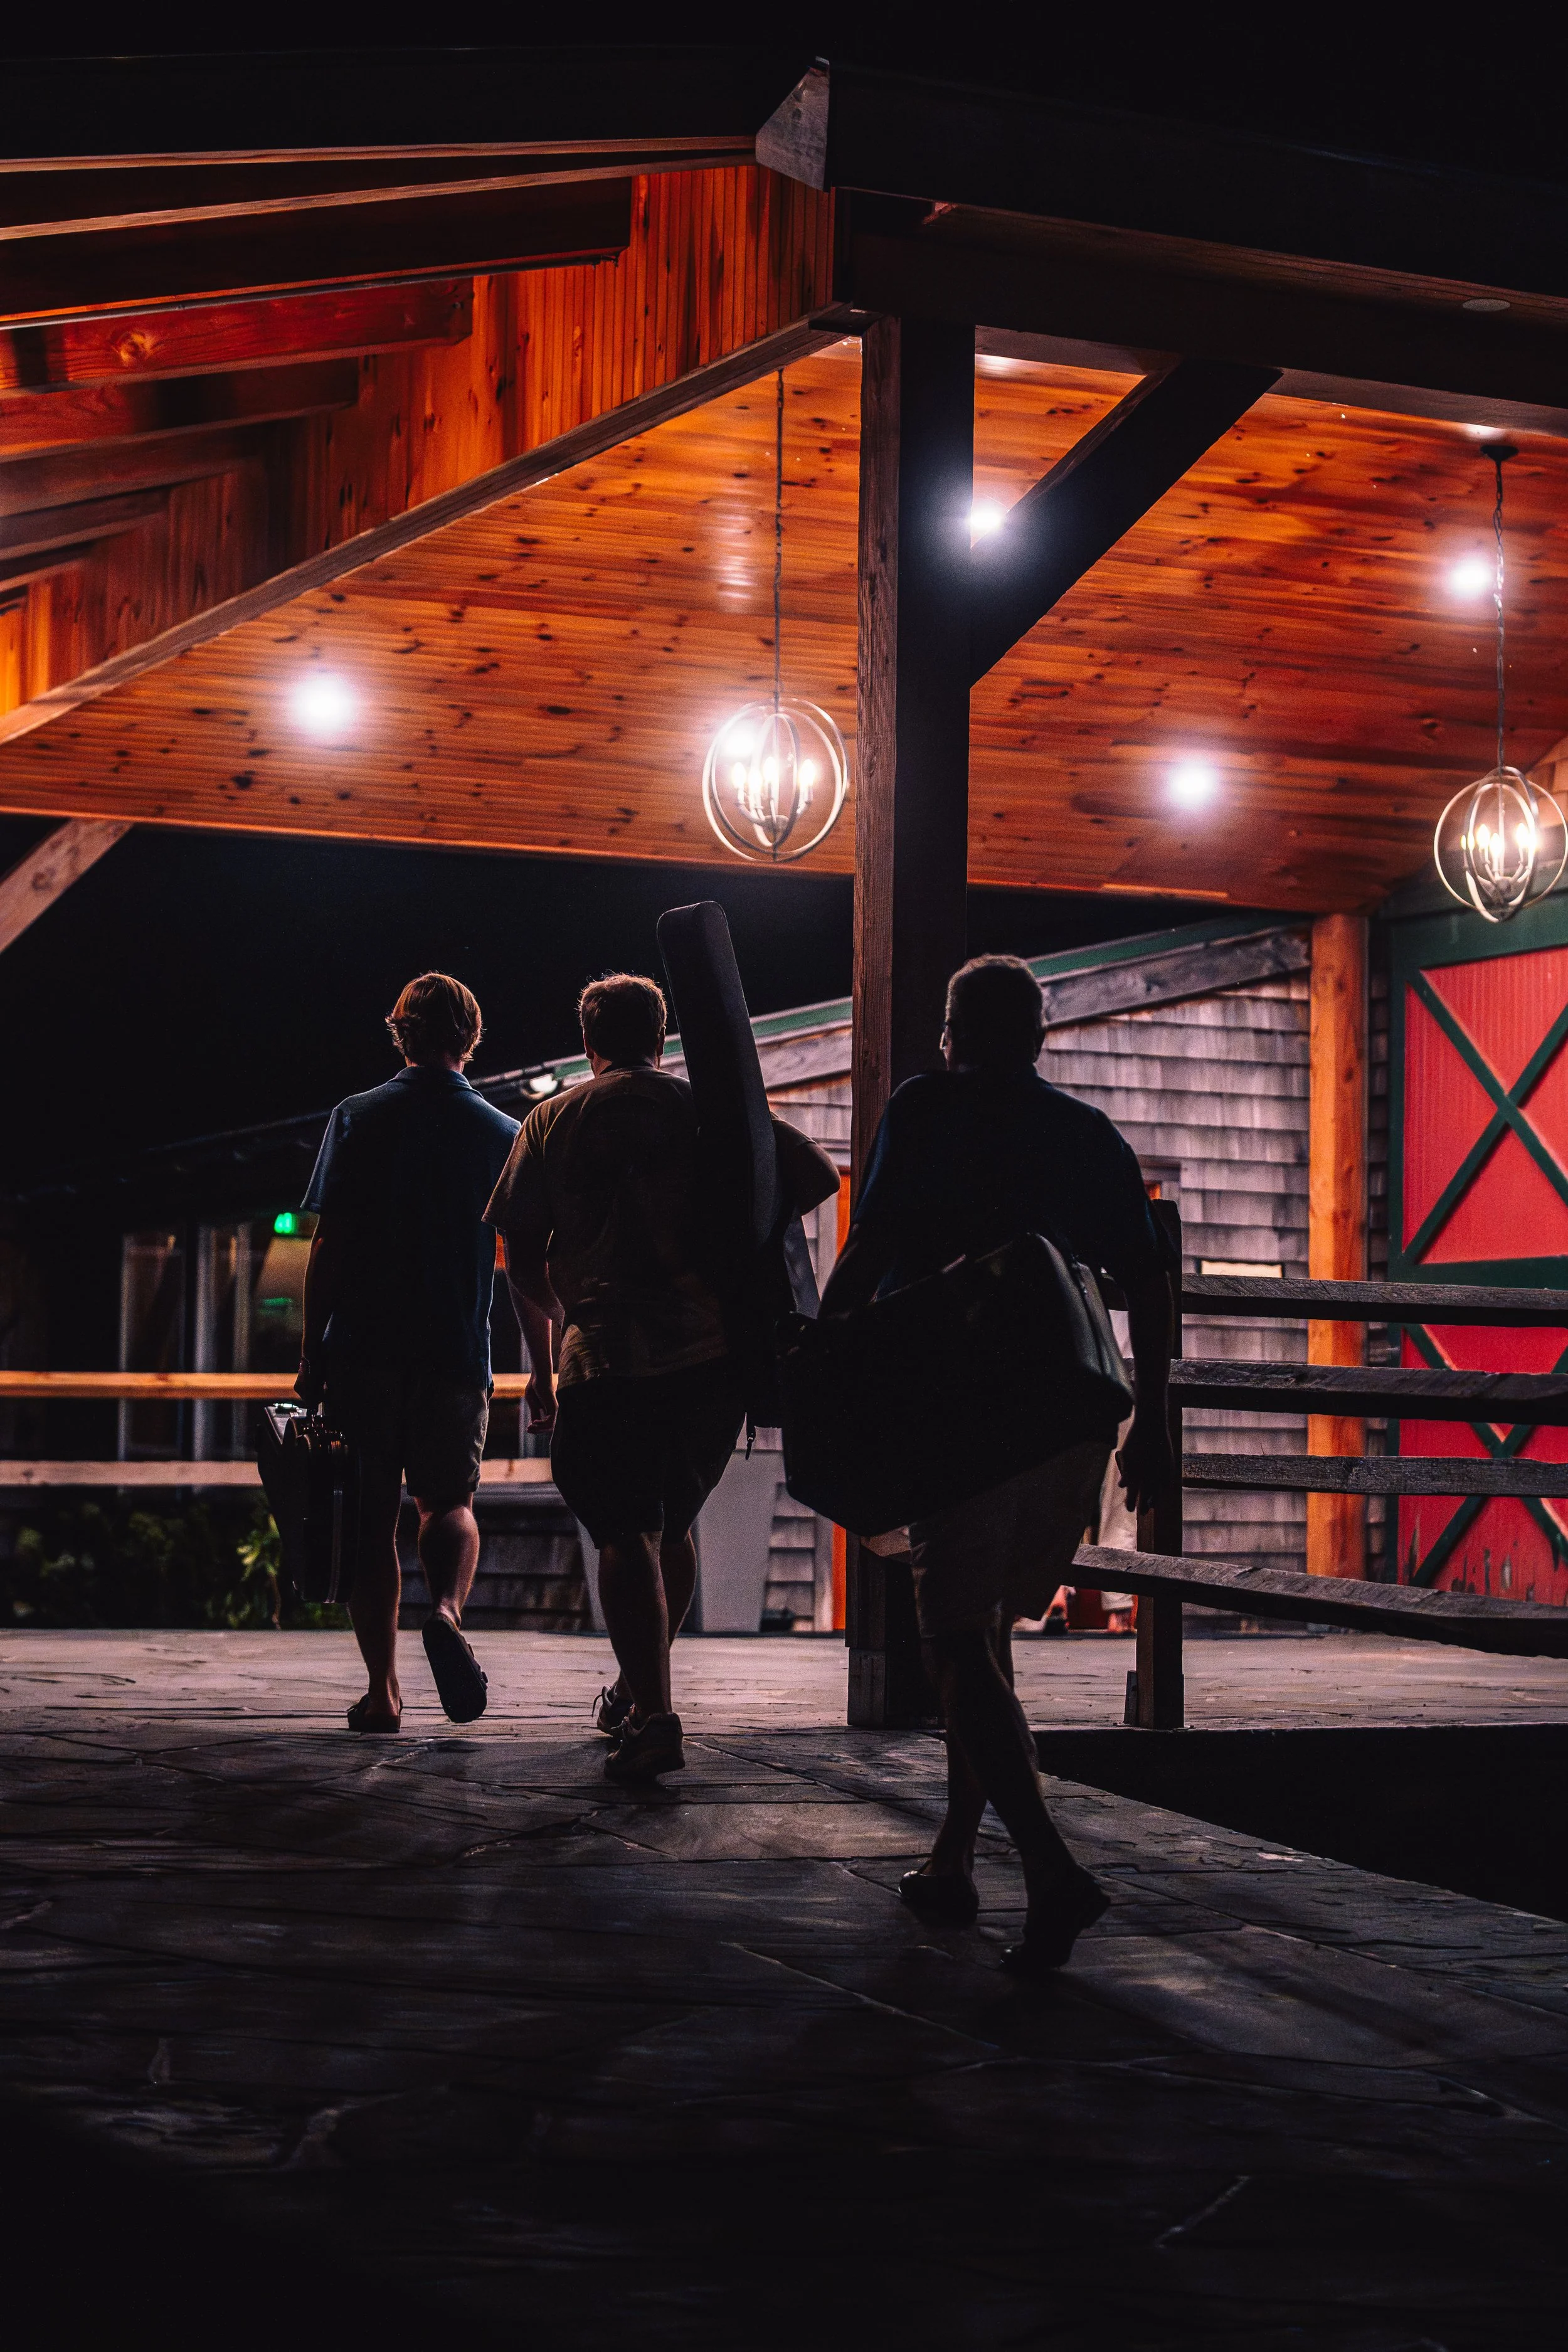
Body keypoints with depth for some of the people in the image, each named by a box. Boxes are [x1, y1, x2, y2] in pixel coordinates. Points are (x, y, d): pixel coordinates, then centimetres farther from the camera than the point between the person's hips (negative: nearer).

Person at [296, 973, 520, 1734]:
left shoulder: (357, 1119, 1)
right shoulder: (504, 1135, 4)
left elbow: (327, 1250, -3)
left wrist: (312, 1356, 2)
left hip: (364, 1353, -1)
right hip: (457, 1356, 1)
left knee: (371, 1519, 6)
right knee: (449, 1502, 16)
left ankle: (383, 1691, 3)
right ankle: (448, 1610, -14)